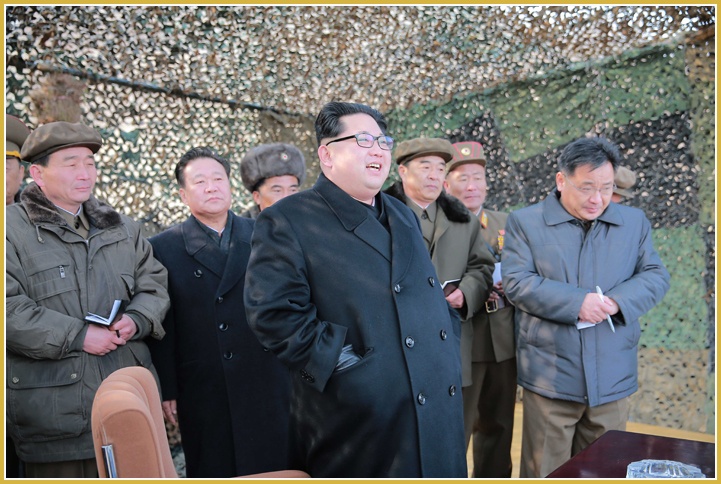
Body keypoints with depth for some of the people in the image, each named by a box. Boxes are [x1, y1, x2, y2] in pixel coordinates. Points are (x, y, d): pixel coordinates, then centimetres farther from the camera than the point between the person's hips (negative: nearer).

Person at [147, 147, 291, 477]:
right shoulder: (164, 248, 2)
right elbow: (162, 326, -1)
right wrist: (167, 391, -3)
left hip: (267, 388, 2)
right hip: (203, 395, -1)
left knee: (275, 469, 9)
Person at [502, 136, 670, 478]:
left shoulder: (634, 222, 10)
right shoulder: (524, 222, -2)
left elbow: (656, 275, 6)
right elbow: (516, 282, -10)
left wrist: (619, 300, -14)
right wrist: (576, 302, -21)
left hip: (612, 377, 4)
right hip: (549, 375, -3)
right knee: (545, 473, 8)